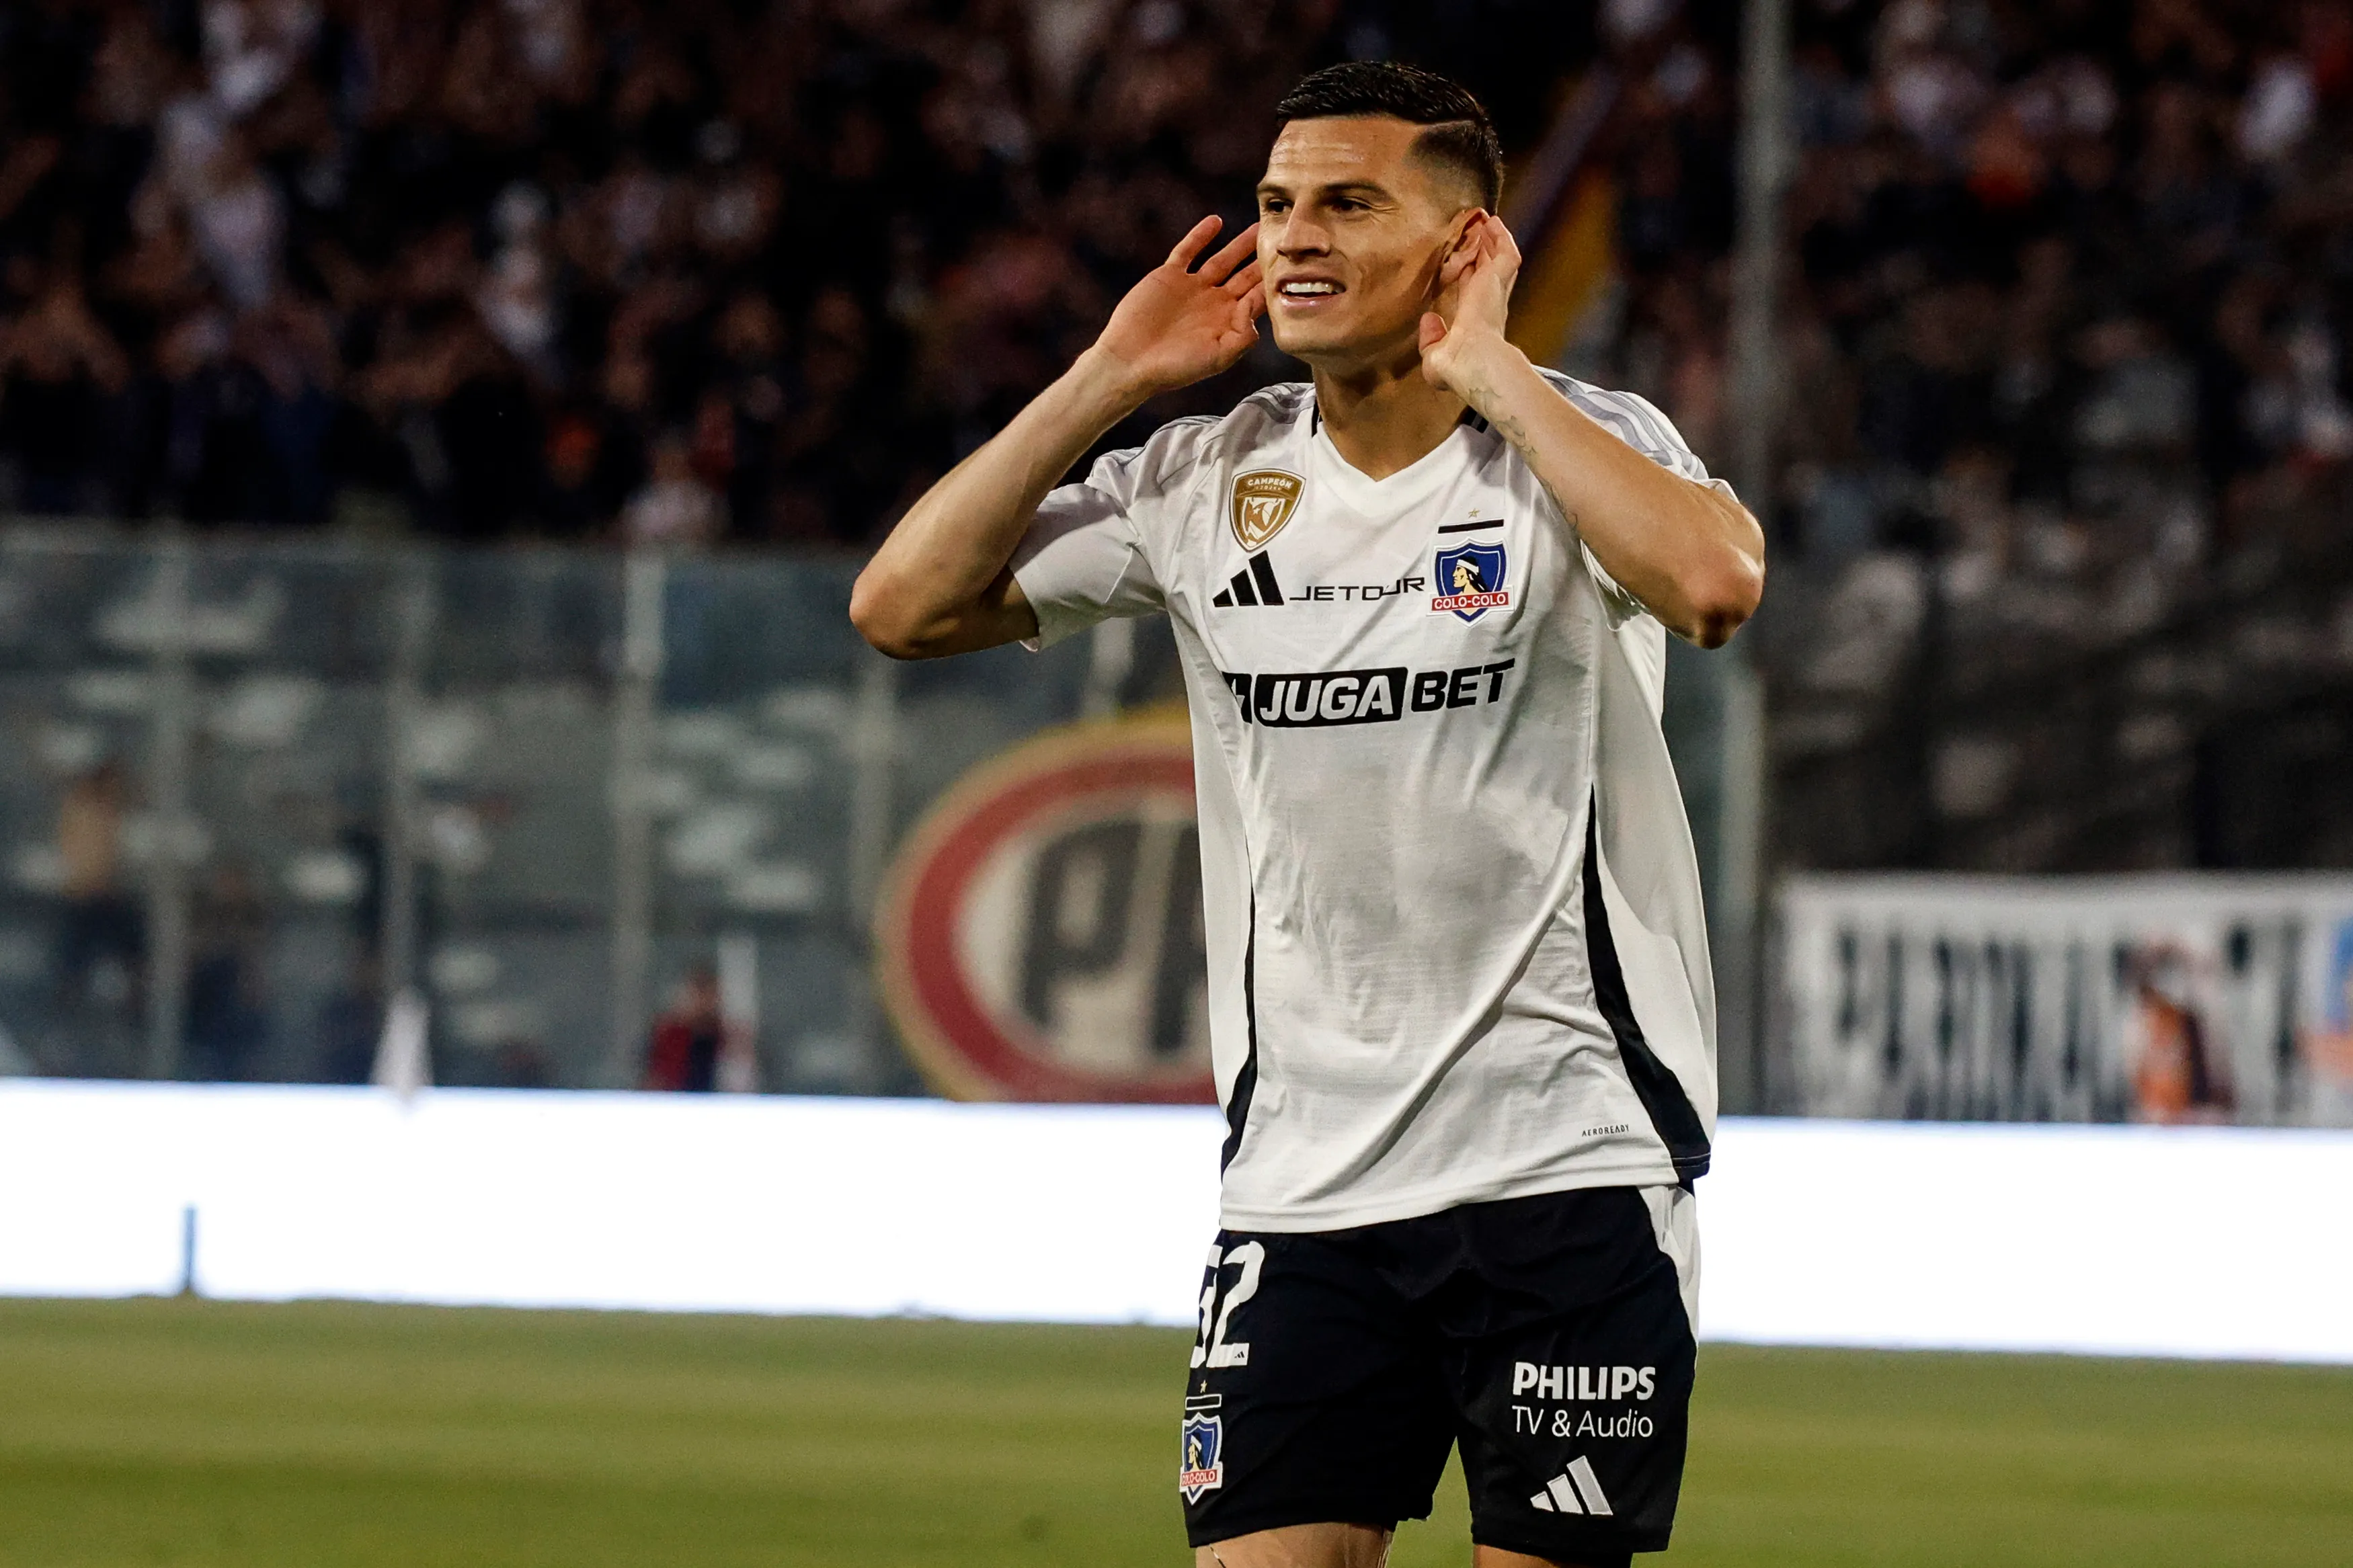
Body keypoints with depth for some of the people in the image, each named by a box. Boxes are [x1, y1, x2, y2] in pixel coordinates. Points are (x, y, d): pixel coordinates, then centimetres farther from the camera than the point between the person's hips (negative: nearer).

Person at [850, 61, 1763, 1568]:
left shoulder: (1581, 442, -5)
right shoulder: (1214, 476, 7)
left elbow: (1715, 582, -27)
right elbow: (903, 605, 4)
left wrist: (1490, 373, -18)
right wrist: (1110, 379, -1)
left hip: (1569, 1161, -3)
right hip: (1302, 1180, 3)